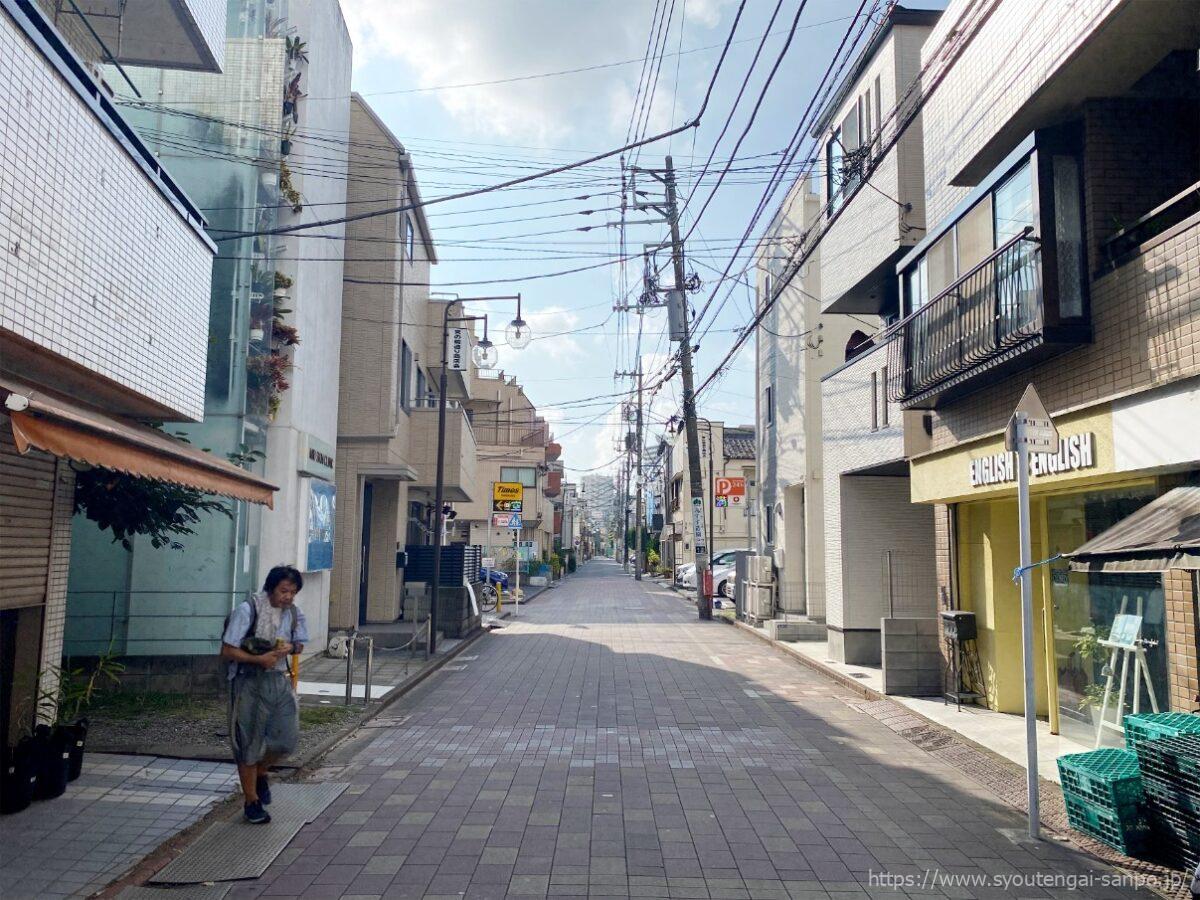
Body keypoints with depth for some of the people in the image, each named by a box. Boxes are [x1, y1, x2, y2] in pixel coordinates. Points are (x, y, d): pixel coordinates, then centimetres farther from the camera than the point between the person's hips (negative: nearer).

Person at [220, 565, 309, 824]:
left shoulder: (294, 613, 1)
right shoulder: (247, 610, -15)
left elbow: (299, 644, 15)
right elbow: (227, 651, -13)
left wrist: (289, 647, -8)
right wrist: (259, 659, -24)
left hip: (279, 681, 5)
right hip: (249, 683, -5)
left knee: (287, 739, 3)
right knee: (248, 743, 5)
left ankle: (260, 772, 34)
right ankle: (252, 801, 22)